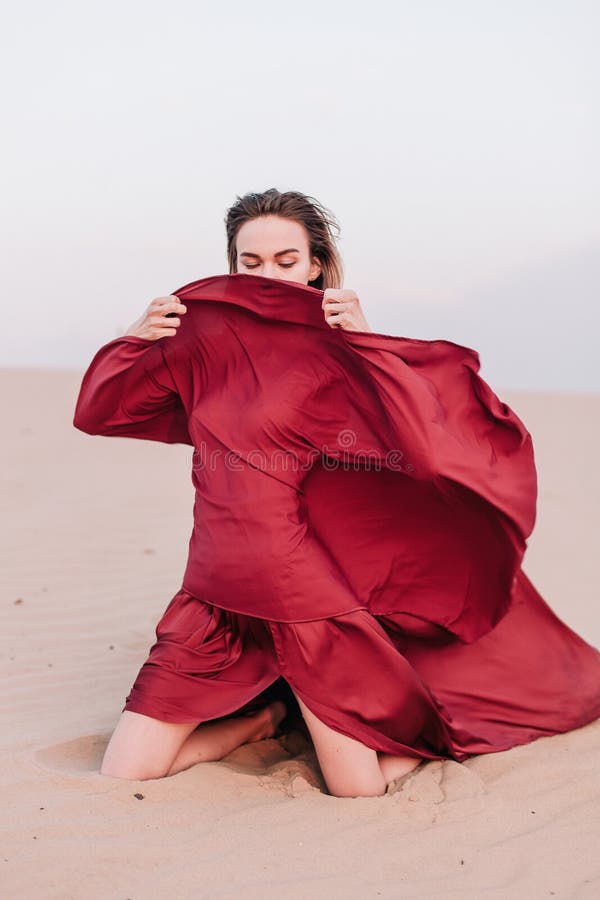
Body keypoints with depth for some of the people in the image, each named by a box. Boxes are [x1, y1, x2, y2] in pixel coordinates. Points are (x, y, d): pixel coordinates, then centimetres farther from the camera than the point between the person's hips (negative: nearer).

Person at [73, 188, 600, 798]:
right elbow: (96, 413, 11)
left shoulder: (336, 348, -5)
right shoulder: (204, 339, 5)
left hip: (309, 594, -3)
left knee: (360, 792, -5)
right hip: (217, 594, 4)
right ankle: (263, 718, 25)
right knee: (122, 780, 0)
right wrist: (134, 339, -6)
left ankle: (423, 726, 29)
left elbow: (431, 427, -19)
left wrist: (364, 340, -24)